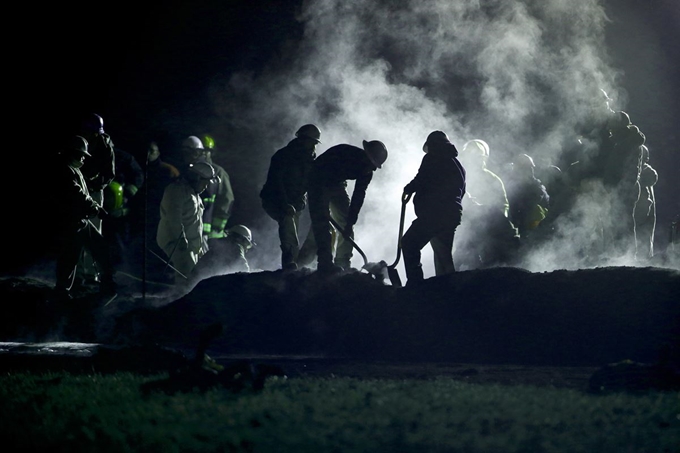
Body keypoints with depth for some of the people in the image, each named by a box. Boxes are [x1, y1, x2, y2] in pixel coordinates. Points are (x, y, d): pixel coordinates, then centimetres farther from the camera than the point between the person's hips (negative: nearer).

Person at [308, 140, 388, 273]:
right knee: (321, 222, -19)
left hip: (337, 185, 7)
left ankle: (342, 264, 1)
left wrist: (350, 222, -15)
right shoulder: (343, 153, -34)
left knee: (345, 223, -1)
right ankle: (325, 262, -25)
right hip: (318, 183, -7)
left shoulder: (367, 172, -14)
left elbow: (358, 196, -10)